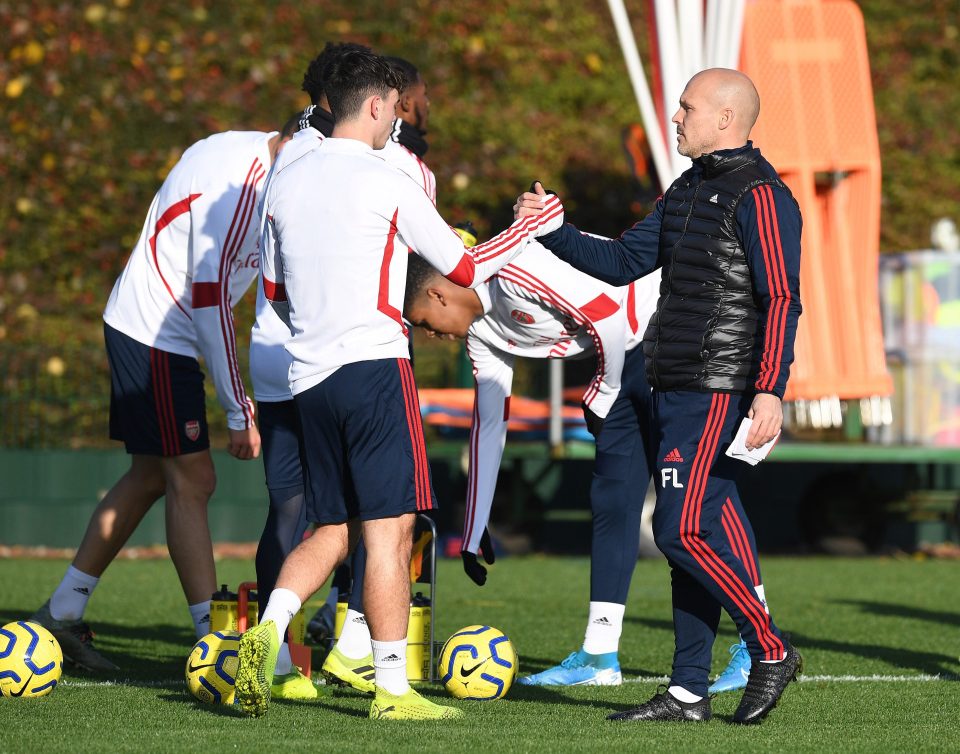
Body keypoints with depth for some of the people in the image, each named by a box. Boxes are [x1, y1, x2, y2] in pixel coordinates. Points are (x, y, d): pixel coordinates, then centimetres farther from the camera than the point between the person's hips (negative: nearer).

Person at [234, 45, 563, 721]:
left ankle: (269, 629, -8)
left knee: (332, 531, 15)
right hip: (373, 366, -6)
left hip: (308, 376, 7)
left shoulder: (284, 184, 11)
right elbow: (464, 269, 0)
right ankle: (393, 689, -3)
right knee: (389, 530, -3)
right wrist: (535, 227, 13)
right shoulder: (385, 183, -7)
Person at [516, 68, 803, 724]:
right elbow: (623, 262, 22)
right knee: (692, 533, 9)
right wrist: (552, 232, 12)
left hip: (719, 392, -10)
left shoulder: (759, 196, -11)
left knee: (682, 530, -13)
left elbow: (781, 300, -17)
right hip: (676, 391, 10)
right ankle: (688, 693, 12)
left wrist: (770, 391, -25)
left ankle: (771, 650, -2)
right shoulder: (687, 191, 18)